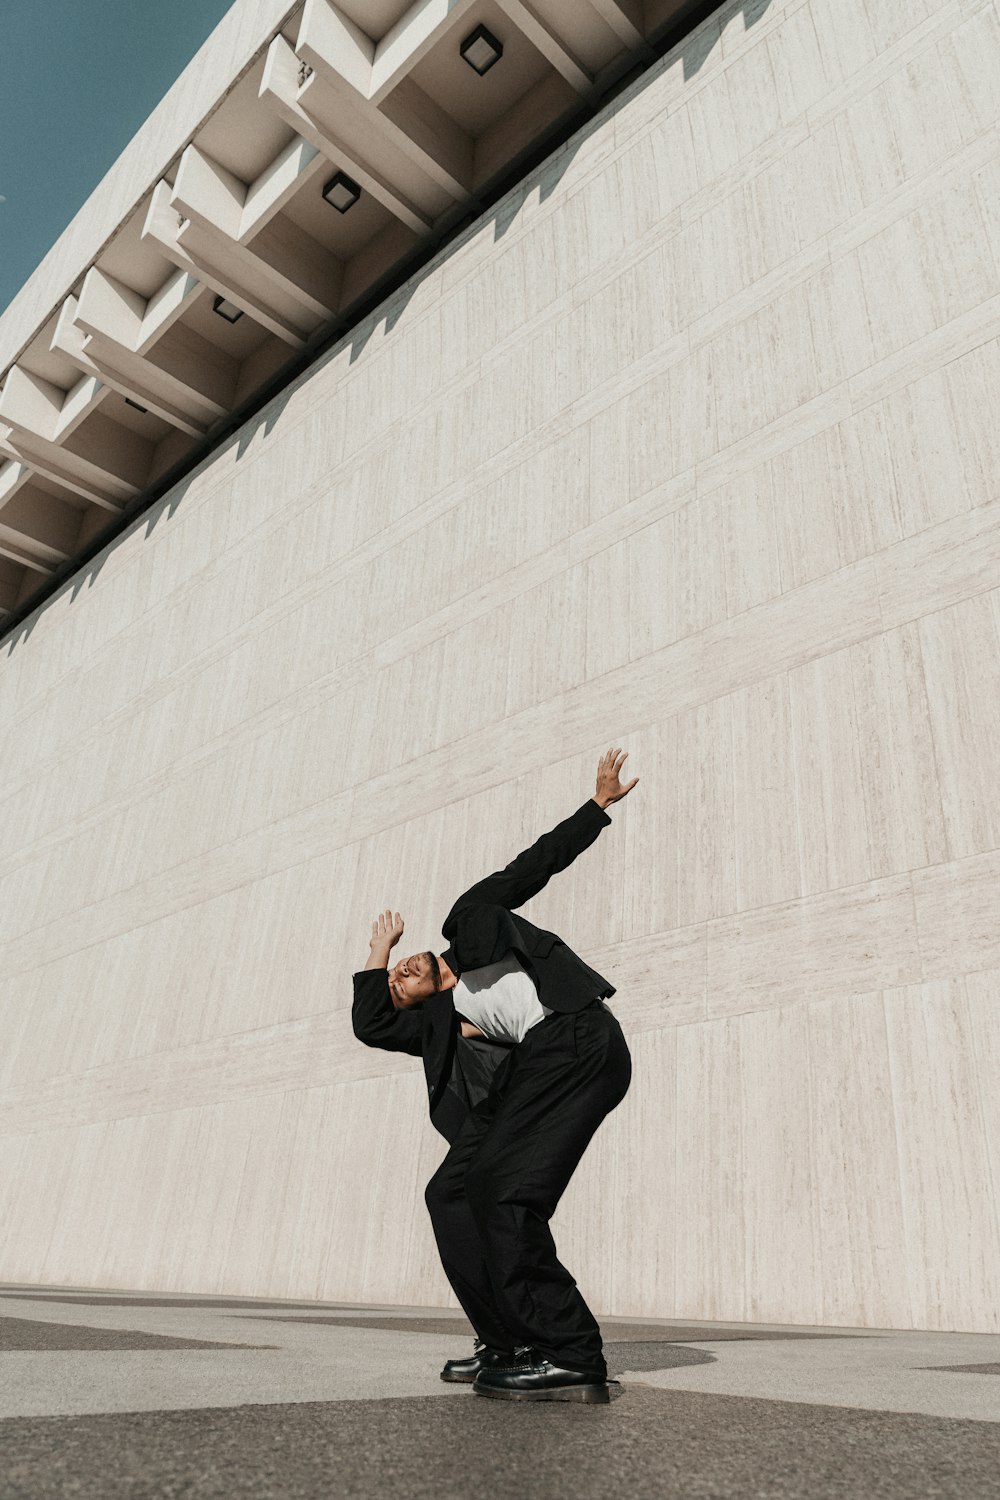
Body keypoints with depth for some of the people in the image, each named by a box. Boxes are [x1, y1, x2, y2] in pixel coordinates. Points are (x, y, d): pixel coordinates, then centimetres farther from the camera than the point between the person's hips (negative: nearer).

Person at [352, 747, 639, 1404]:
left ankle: (571, 1357, -12)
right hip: (536, 1066, 7)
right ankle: (512, 1344, 12)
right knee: (452, 1191, 3)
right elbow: (370, 1025, 16)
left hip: (578, 1036, -7)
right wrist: (377, 950, 28)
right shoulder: (438, 1021, 27)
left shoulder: (470, 919, 19)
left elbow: (534, 864, 20)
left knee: (502, 1192, -16)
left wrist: (598, 803, 20)